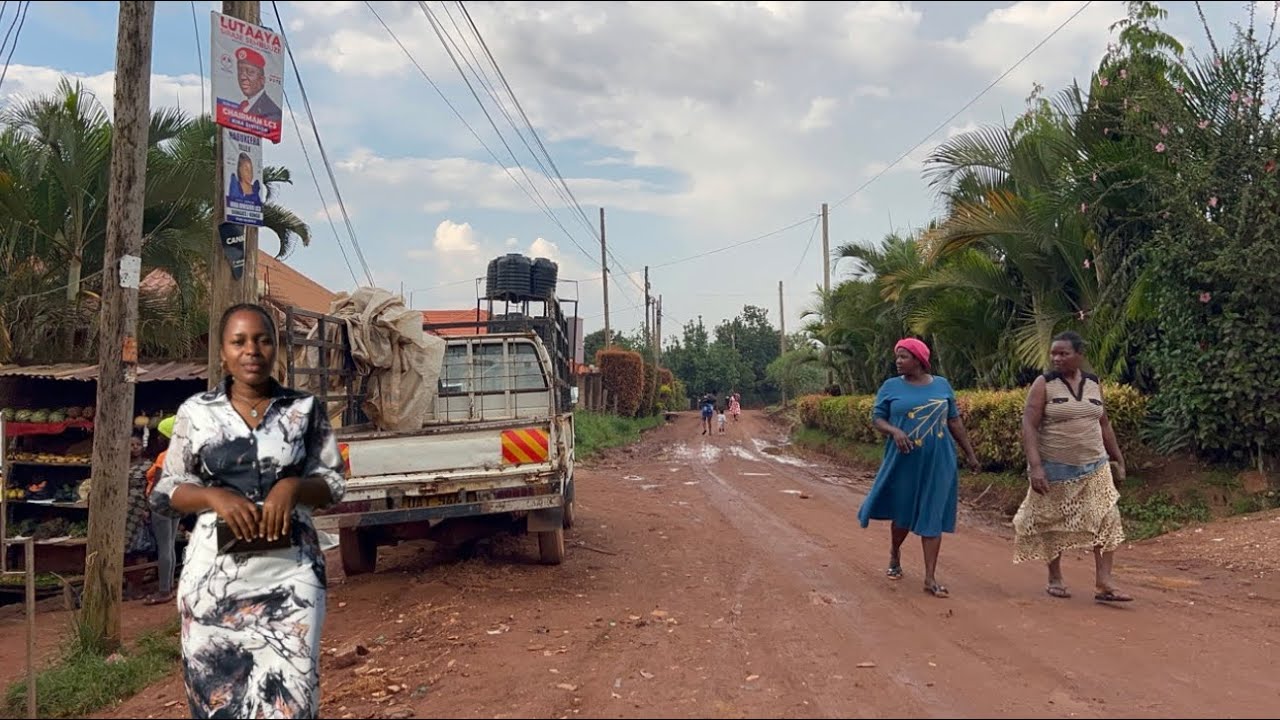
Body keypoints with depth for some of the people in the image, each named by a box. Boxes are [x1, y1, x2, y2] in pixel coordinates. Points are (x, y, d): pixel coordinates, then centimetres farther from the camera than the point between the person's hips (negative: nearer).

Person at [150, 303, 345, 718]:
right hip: (216, 573, 1)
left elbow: (333, 482, 7)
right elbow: (165, 492, 7)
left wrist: (293, 486, -13)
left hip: (290, 572, -1)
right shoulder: (196, 412, 5)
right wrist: (215, 496, -12)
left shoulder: (305, 409, 4)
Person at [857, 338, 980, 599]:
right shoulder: (891, 386, -1)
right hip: (904, 462, 0)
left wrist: (970, 453, 11)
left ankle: (930, 578, 2)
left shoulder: (942, 385, 4)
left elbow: (954, 422, 10)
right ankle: (895, 554, 39)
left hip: (937, 462, 1)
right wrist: (894, 431, -21)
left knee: (932, 517, 0)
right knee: (903, 512, 11)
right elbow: (876, 418, 0)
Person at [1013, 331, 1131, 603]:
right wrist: (1035, 466, -24)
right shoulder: (1044, 384, -7)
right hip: (1055, 468, -3)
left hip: (1094, 467, 3)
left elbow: (1104, 425, 16)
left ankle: (1104, 583, -8)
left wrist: (1119, 460, 14)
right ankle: (1055, 578, 25)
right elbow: (1029, 425, -14)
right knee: (1053, 524, 8)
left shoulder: (1094, 384, 6)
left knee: (1105, 519, -9)